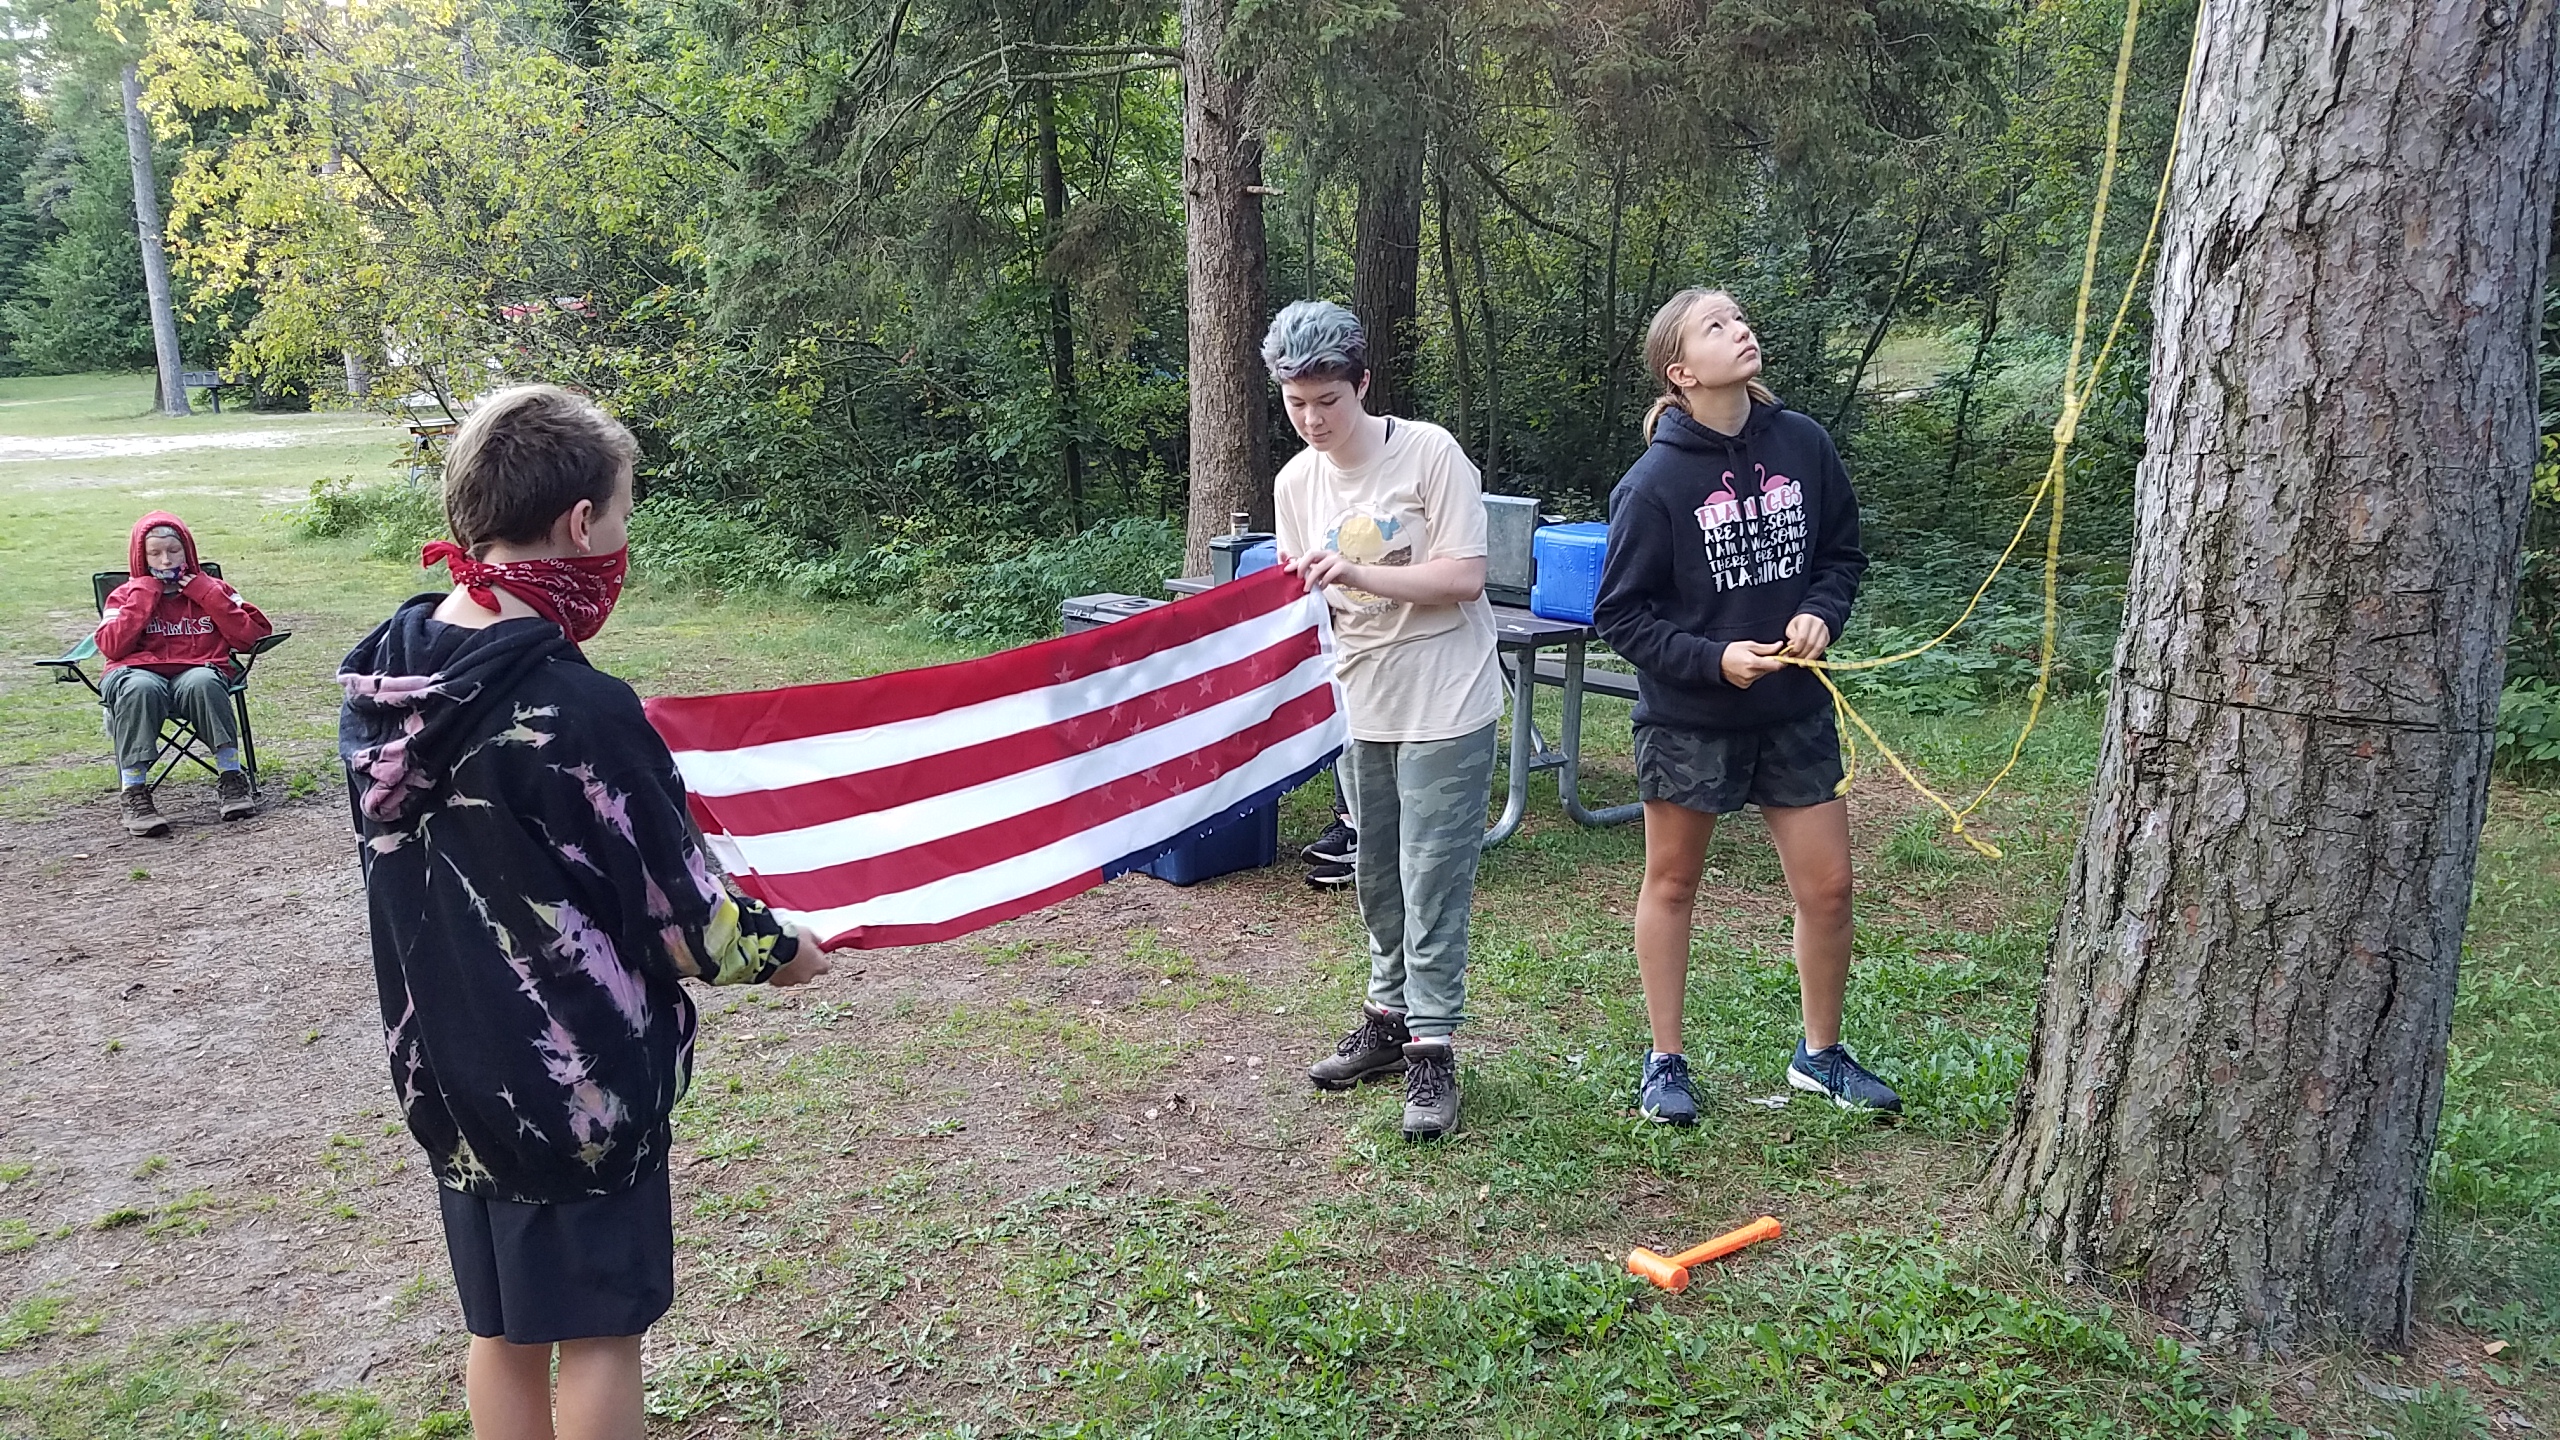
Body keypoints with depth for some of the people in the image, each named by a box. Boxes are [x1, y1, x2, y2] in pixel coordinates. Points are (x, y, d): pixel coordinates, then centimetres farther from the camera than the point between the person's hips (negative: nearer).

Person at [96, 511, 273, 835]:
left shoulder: (209, 589, 19)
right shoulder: (127, 595, 18)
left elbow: (253, 635, 3)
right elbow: (112, 647, -2)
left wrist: (206, 593, 0)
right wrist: (145, 595, 0)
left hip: (197, 673, 0)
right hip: (140, 673, 0)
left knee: (204, 682, -38)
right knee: (140, 689, -38)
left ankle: (231, 778, -31)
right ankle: (134, 794, -36)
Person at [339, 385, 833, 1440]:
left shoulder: (385, 666, -5)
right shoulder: (575, 711, -26)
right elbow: (678, 920, -18)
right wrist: (775, 951, 1)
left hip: (445, 1064, 7)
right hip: (578, 1074, -7)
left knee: (502, 1323, 21)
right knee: (596, 1329, 11)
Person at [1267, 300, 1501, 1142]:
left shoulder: (1428, 453, -14)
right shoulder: (1295, 481, 2)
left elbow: (1463, 577, -18)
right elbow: (1305, 598, 9)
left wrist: (1357, 575, -27)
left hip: (1443, 706, -6)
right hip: (1360, 705, 6)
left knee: (1432, 881, -3)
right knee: (1377, 874, 16)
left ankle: (1431, 1048, 6)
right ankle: (1389, 1017, 32)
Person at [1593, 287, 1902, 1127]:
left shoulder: (1802, 443, -4)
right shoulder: (1653, 483, -16)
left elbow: (1843, 551, 9)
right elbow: (1620, 615, -10)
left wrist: (1820, 614, -10)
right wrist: (1714, 659, -21)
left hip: (1795, 710, 4)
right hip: (1688, 717, -3)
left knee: (1826, 886, 8)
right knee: (1672, 883, 12)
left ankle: (1820, 1053, 30)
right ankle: (1665, 1062, 27)